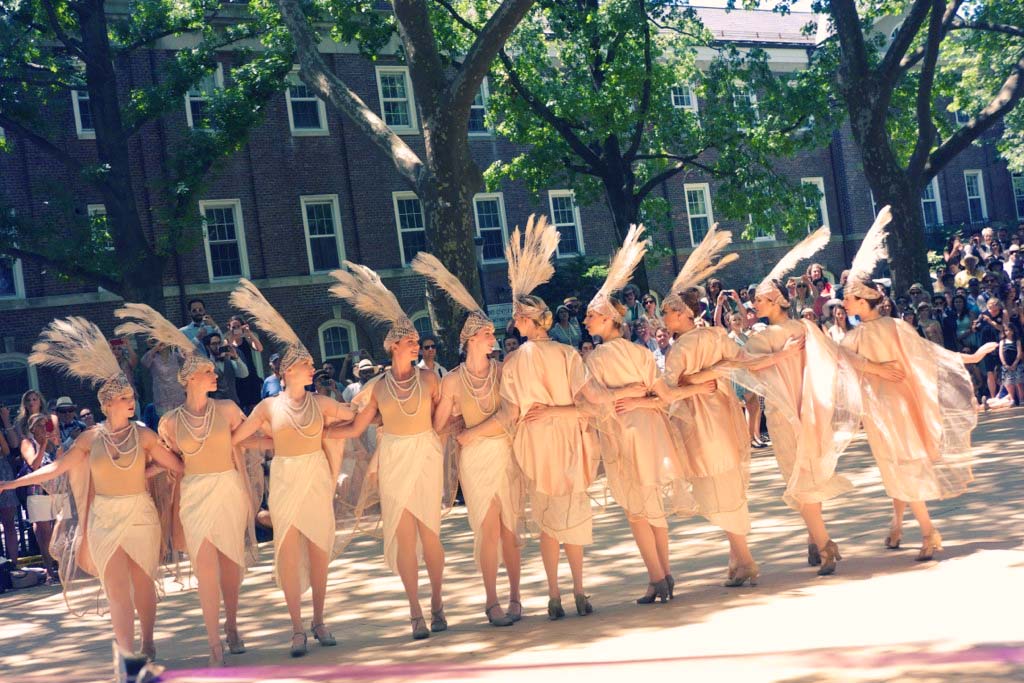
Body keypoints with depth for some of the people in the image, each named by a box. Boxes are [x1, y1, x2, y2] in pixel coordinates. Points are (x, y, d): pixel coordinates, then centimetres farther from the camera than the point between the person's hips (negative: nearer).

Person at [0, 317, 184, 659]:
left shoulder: (144, 435, -4)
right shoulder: (90, 438, -1)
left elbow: (178, 466, -1)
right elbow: (55, 468, 0)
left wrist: (145, 470, 3)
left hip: (141, 515, -1)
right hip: (105, 519, 1)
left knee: (143, 583, 8)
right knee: (117, 591, 2)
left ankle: (147, 644, 25)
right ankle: (127, 657, 6)